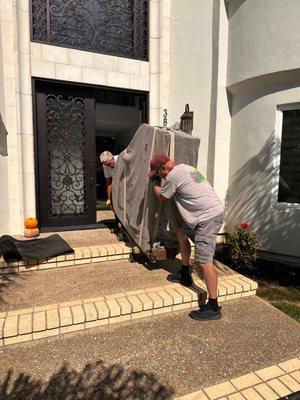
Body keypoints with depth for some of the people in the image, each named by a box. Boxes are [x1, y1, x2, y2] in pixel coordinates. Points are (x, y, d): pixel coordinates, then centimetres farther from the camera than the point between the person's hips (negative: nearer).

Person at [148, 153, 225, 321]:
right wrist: (159, 180, 33)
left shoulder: (173, 175, -12)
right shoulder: (184, 167, 16)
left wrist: (156, 182, 22)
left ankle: (214, 308, -1)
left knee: (203, 261, -10)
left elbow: (161, 196, 4)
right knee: (182, 233, 23)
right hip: (211, 213, 11)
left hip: (209, 217, -11)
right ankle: (185, 275, 34)